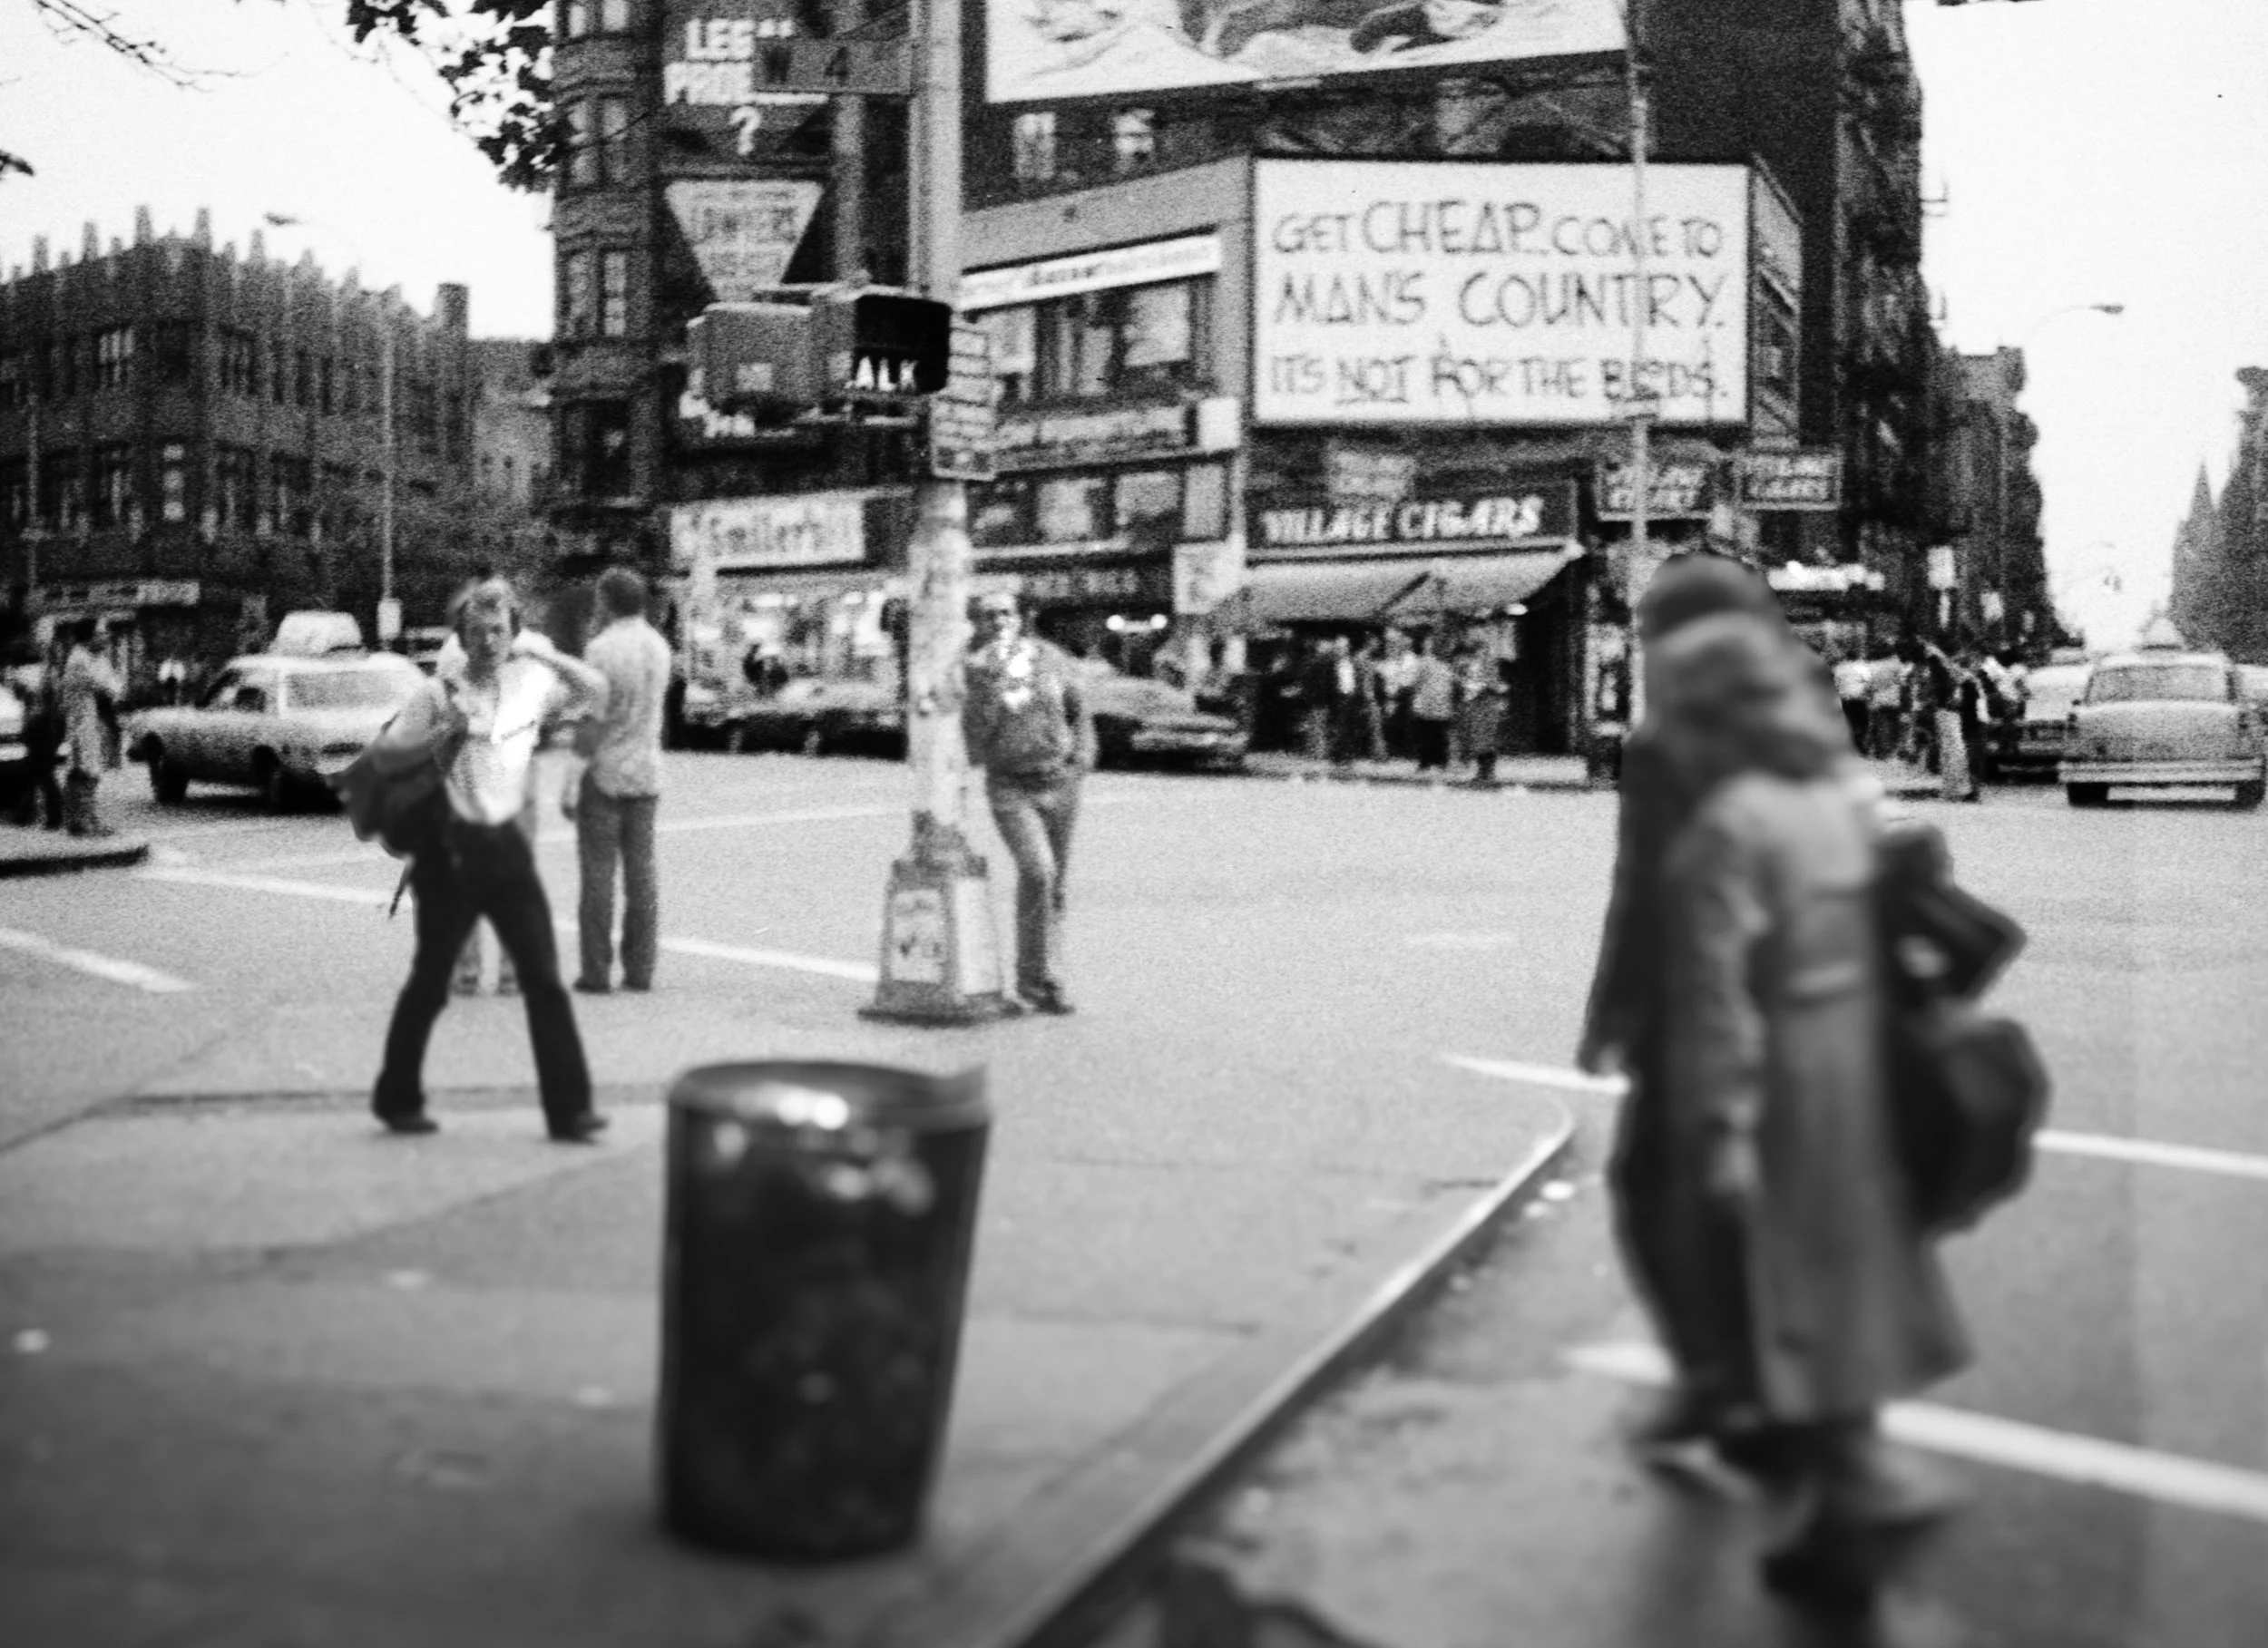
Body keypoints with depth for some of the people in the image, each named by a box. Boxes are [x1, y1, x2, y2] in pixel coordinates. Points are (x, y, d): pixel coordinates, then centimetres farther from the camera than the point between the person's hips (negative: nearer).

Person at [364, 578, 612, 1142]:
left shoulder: (531, 682, 5)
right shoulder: (440, 693, -5)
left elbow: (596, 691, 12)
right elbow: (382, 754, -5)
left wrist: (545, 653, -3)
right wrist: (443, 732, -19)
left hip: (508, 847, 3)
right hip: (451, 851, -3)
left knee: (544, 980, -2)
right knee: (429, 983, 7)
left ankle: (569, 1108, 0)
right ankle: (397, 1100, 24)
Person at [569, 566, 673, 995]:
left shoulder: (601, 648, -13)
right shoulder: (659, 646, 6)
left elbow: (588, 719, -14)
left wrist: (570, 785, -11)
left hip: (604, 773, -6)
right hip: (646, 771, 6)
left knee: (598, 870, -1)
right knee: (641, 869, 8)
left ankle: (597, 971, 0)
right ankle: (640, 968, 9)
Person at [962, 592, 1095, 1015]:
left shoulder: (1049, 657, 3)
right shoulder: (974, 672, -7)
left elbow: (1079, 709, 17)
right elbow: (975, 731, -20)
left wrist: (1083, 754, 4)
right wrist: (992, 681, -24)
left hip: (1060, 781, 4)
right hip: (1010, 786, -4)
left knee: (1053, 885, 10)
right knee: (1037, 871, -23)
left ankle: (1037, 979, 24)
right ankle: (1039, 977, -12)